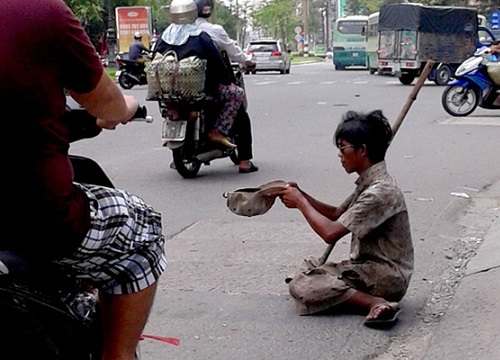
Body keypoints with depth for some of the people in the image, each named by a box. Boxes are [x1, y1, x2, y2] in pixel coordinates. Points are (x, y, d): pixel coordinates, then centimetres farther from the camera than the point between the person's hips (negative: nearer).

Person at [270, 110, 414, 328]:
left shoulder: (380, 192, -23)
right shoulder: (368, 183, 8)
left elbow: (330, 233, -25)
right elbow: (337, 214, 20)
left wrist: (300, 202, -11)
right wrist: (301, 195, 6)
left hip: (386, 276, -10)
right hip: (368, 267, 10)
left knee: (300, 287, -16)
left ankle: (376, 303, -18)